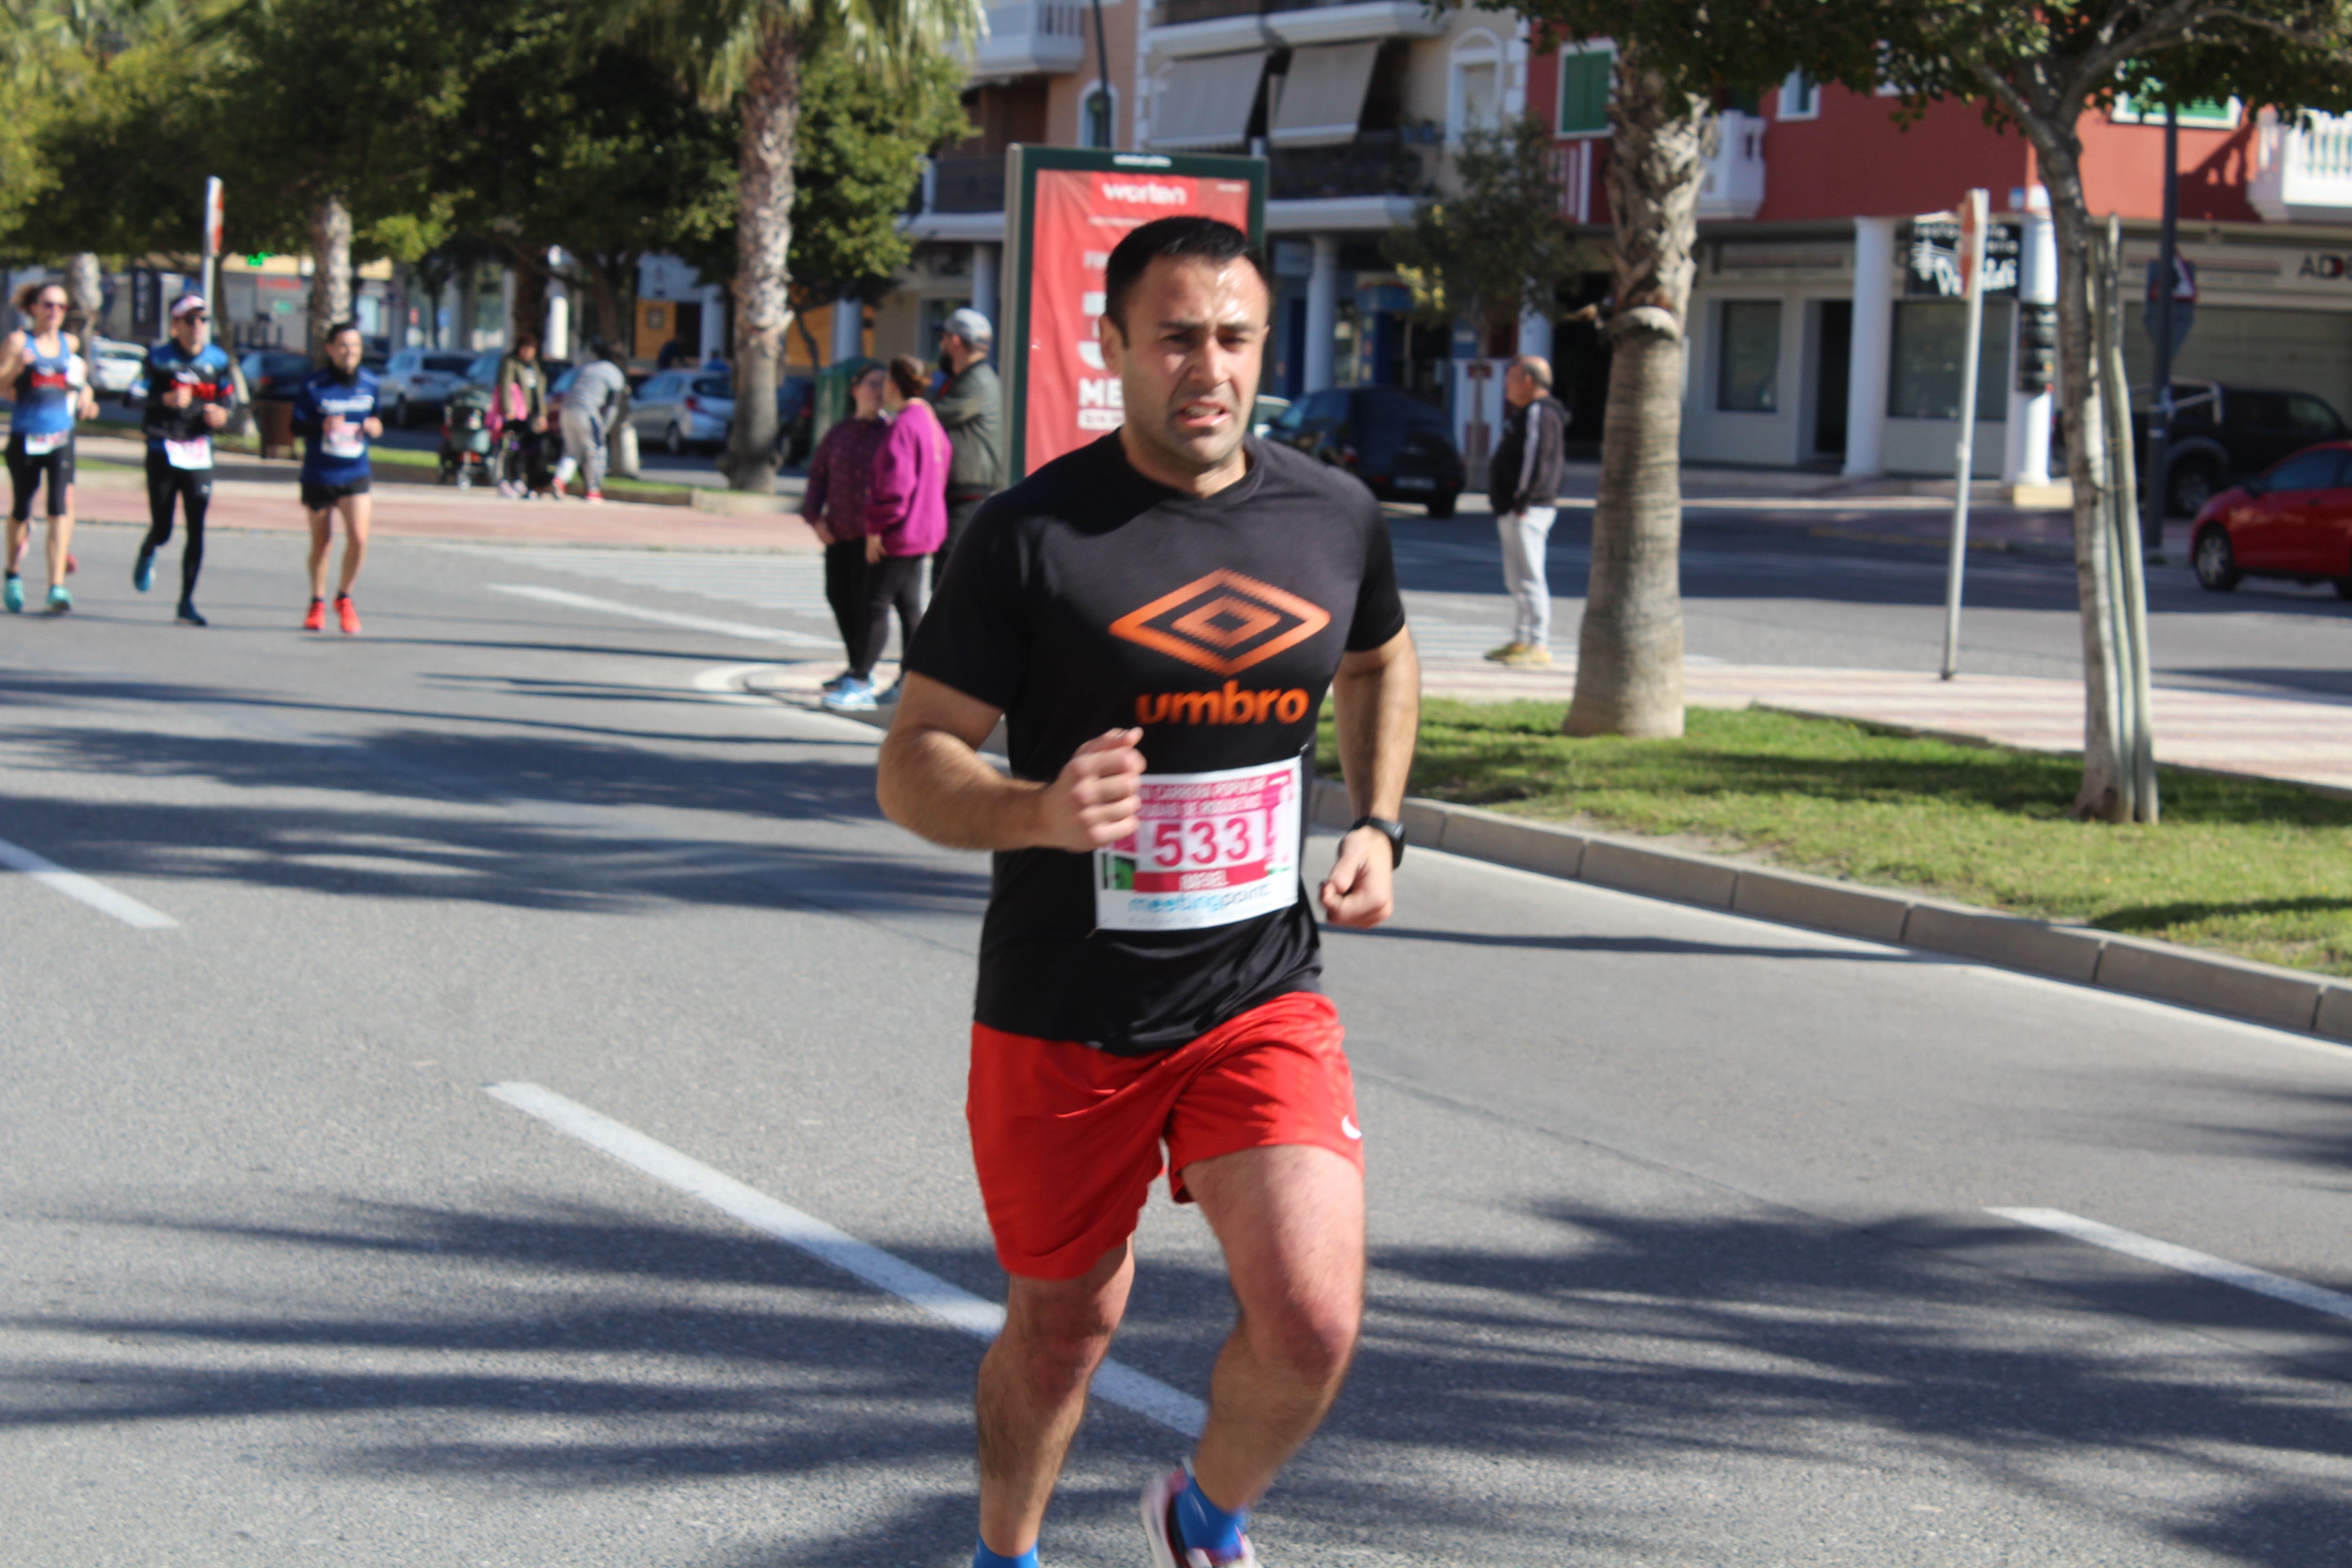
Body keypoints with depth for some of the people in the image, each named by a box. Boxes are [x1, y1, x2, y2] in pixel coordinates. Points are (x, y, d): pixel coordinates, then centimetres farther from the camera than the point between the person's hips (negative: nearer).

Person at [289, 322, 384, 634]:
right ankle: (317, 603, 31)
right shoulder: (314, 386, -8)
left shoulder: (370, 384, 2)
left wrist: (374, 427, -8)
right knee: (321, 543, 9)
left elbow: (377, 419, 16)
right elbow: (297, 427, -7)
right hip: (318, 476, -1)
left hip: (355, 476, 2)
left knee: (358, 538, -14)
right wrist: (322, 427, -26)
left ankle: (344, 598, 10)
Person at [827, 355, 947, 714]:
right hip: (923, 532, 10)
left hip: (898, 535, -10)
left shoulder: (903, 427, -18)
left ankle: (859, 684, -5)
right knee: (909, 604, 13)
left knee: (877, 604, -6)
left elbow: (895, 483, -25)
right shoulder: (932, 423, 13)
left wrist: (876, 528, -18)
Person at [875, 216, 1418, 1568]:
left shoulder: (1337, 517, 1)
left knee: (1315, 1321, -13)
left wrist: (1380, 826, 11)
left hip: (1265, 1001, 2)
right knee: (1065, 1324, 13)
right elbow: (912, 766, -10)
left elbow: (1381, 659, 25)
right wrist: (1036, 813, -30)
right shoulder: (1033, 533, -11)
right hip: (1061, 1020, -2)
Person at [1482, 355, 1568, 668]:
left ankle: (1539, 646, -12)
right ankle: (1521, 641, 20)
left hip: (1528, 511, -11)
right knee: (1517, 579, 14)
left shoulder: (1540, 414, -14)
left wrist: (1520, 503, -22)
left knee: (1529, 578, -12)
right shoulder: (1525, 413, 19)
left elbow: (1537, 463, -22)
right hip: (1514, 510, 11)